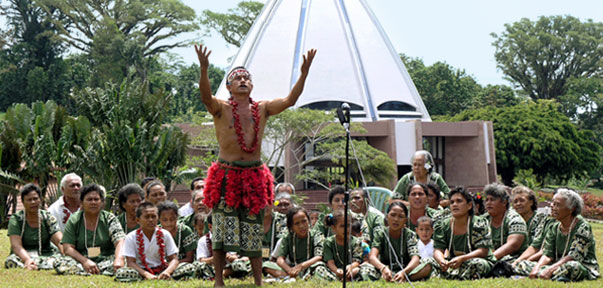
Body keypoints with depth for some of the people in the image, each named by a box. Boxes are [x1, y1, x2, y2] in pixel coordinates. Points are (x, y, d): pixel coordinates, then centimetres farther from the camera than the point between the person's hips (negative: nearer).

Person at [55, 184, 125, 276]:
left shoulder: (110, 219, 5)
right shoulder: (73, 221, 6)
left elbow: (120, 242, -10)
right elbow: (67, 248, -3)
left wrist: (119, 259, -32)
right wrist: (85, 261, -21)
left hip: (106, 260, -1)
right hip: (80, 261, 1)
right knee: (61, 264, -30)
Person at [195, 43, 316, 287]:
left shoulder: (262, 109, 9)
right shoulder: (221, 109, 0)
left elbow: (289, 100, -1)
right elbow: (206, 96, -20)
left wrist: (304, 74, -12)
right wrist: (204, 70, -37)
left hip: (254, 176, 3)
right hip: (226, 174, -3)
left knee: (253, 229, 7)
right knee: (222, 229, -4)